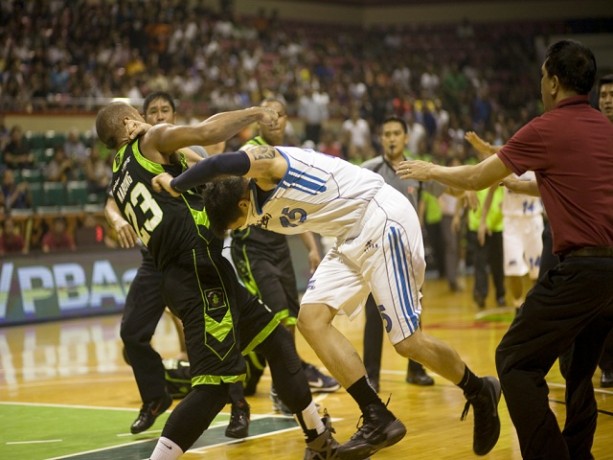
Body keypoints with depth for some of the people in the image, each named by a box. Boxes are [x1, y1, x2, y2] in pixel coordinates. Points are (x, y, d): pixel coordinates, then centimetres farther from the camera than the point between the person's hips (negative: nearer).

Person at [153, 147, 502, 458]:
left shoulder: (265, 164, -18)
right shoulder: (262, 212, 9)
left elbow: (216, 166, -34)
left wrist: (174, 185, -19)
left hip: (384, 218, -9)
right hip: (355, 238, 9)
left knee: (407, 340, -7)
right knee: (311, 319, -3)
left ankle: (481, 393, 18)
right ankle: (378, 418, 0)